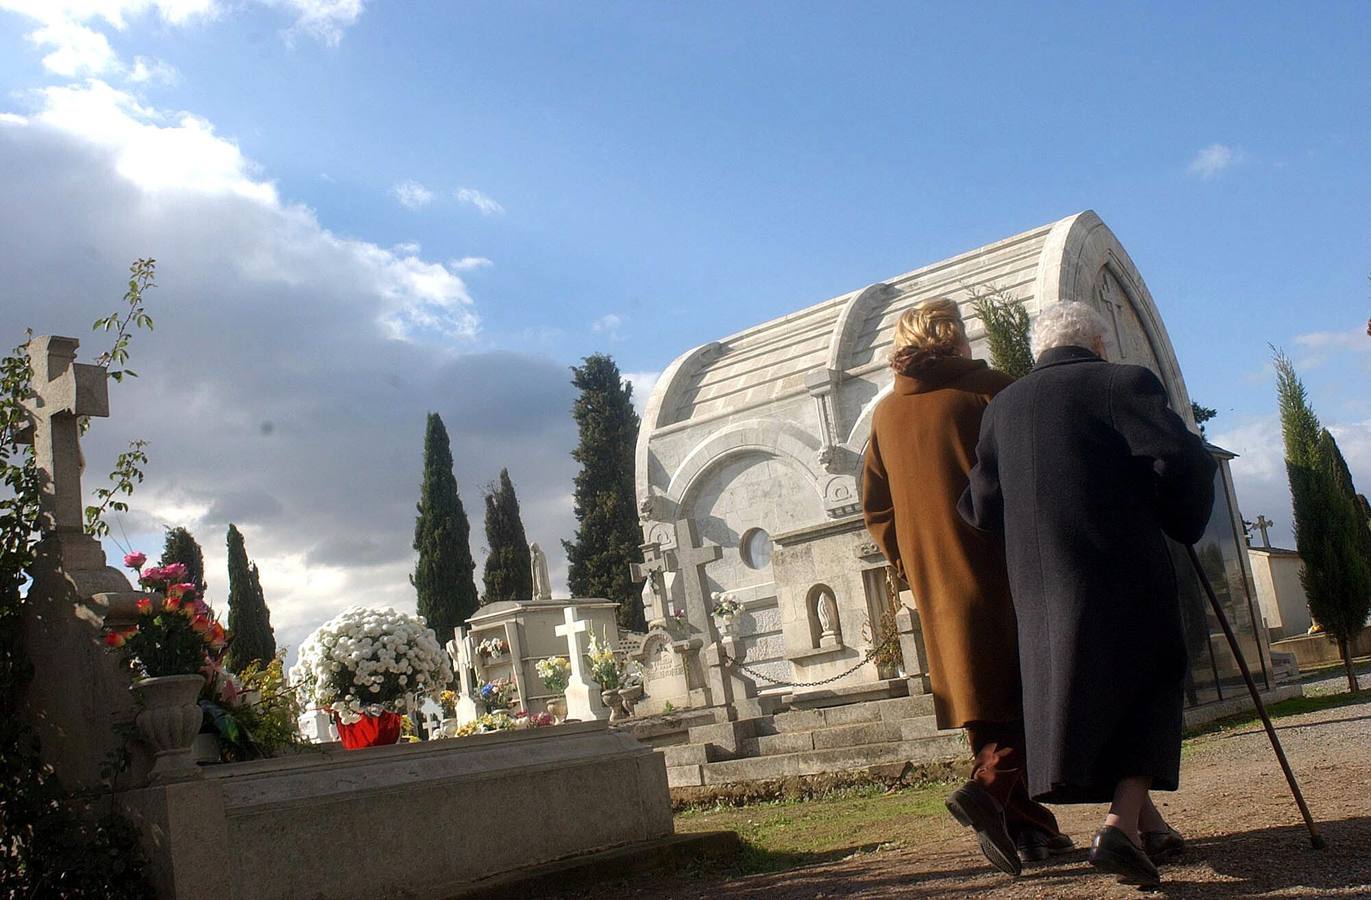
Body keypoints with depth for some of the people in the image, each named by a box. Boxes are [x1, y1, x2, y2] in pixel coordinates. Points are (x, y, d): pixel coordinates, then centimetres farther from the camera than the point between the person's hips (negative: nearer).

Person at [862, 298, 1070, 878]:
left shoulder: (886, 413, 11)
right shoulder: (984, 390, -4)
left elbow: (875, 507, 13)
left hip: (935, 584, 5)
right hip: (1000, 570, -5)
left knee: (978, 694, 10)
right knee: (1023, 688, 0)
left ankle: (1025, 825, 14)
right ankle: (991, 786, -22)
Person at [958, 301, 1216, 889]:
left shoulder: (1002, 406, 10)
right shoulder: (1124, 382, -2)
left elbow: (981, 507, 8)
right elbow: (1187, 461, -13)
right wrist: (1183, 527, 5)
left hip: (1041, 590, 4)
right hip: (1127, 578, -4)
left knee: (1081, 698, 16)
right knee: (1145, 692, 9)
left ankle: (1147, 824, 26)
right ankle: (1123, 823, -8)